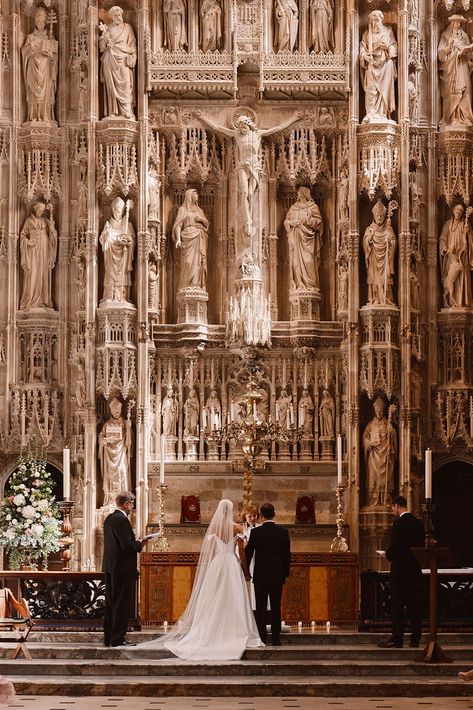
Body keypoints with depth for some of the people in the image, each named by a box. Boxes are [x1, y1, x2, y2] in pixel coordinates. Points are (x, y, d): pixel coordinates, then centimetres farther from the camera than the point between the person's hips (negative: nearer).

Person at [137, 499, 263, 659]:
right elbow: (241, 552, -4)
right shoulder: (237, 528, -5)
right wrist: (246, 572, 4)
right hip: (232, 564, -2)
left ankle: (213, 633, 6)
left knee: (214, 600, 6)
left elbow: (209, 552, 4)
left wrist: (209, 570, 14)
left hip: (216, 564, 2)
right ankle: (233, 634, -3)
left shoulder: (213, 527, 1)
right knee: (233, 600, 0)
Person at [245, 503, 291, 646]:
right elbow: (287, 555, 5)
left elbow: (248, 553, -2)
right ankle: (276, 638, 5)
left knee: (261, 608, 2)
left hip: (260, 575, -2)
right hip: (277, 575, 2)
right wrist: (286, 573, 14)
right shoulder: (283, 532, 0)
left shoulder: (256, 532, -8)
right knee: (276, 607, 5)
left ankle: (262, 638, 1)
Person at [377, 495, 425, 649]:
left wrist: (387, 554, 2)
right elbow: (422, 546, 13)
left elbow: (395, 546, -18)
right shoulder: (418, 523, 10)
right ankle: (415, 639, 9)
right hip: (415, 570, 7)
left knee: (397, 604, -4)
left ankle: (397, 639, -6)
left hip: (400, 568, -7)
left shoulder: (399, 523, -12)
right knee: (414, 604, 8)